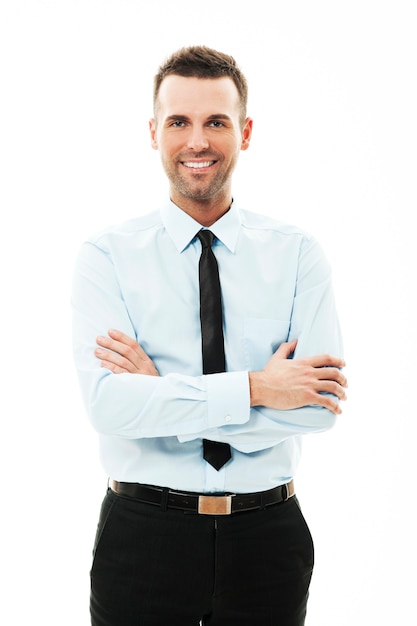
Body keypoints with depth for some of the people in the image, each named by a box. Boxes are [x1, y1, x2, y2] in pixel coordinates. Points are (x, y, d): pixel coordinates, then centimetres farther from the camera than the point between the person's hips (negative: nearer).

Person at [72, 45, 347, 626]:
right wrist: (253, 388, -20)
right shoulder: (107, 256, -4)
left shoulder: (299, 253, -1)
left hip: (267, 534, 1)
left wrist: (161, 395, -16)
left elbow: (320, 402, -12)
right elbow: (107, 401, -17)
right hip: (142, 532, -1)